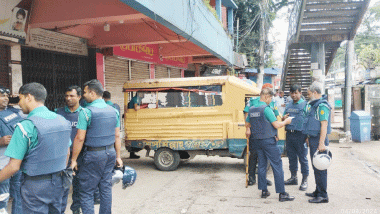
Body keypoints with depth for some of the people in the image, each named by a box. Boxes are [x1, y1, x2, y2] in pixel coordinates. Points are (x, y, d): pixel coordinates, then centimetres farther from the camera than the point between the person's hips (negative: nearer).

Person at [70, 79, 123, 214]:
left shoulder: (86, 112, -11)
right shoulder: (113, 111, 6)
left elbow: (80, 138, -13)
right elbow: (117, 136, 10)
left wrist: (74, 159, -5)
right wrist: (118, 156, 17)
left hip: (93, 155, -6)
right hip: (110, 153, 6)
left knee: (86, 192, 3)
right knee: (106, 188, 14)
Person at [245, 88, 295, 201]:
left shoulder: (251, 109, 8)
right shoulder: (266, 109, -15)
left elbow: (247, 124, 18)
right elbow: (276, 125, -15)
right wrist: (286, 121, 1)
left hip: (256, 141, 8)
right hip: (268, 141, -7)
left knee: (261, 165, 14)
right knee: (277, 165, -2)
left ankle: (264, 191, 19)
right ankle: (282, 194, 0)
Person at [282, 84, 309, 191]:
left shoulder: (305, 104, -3)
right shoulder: (288, 105, 16)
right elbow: (283, 119, 22)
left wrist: (308, 136, -16)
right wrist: (284, 118, -3)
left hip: (300, 135, -6)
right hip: (289, 134, 6)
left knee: (303, 158, 0)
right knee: (291, 157, 13)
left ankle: (305, 180, 9)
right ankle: (293, 178, 26)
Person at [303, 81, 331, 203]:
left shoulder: (322, 106, -14)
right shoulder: (314, 105, 16)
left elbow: (324, 124, -21)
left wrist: (321, 143, -25)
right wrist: (309, 138, 24)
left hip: (318, 140, -10)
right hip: (313, 139, 10)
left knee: (320, 168, -6)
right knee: (316, 167, 16)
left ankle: (323, 196, 0)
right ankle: (318, 191, 26)